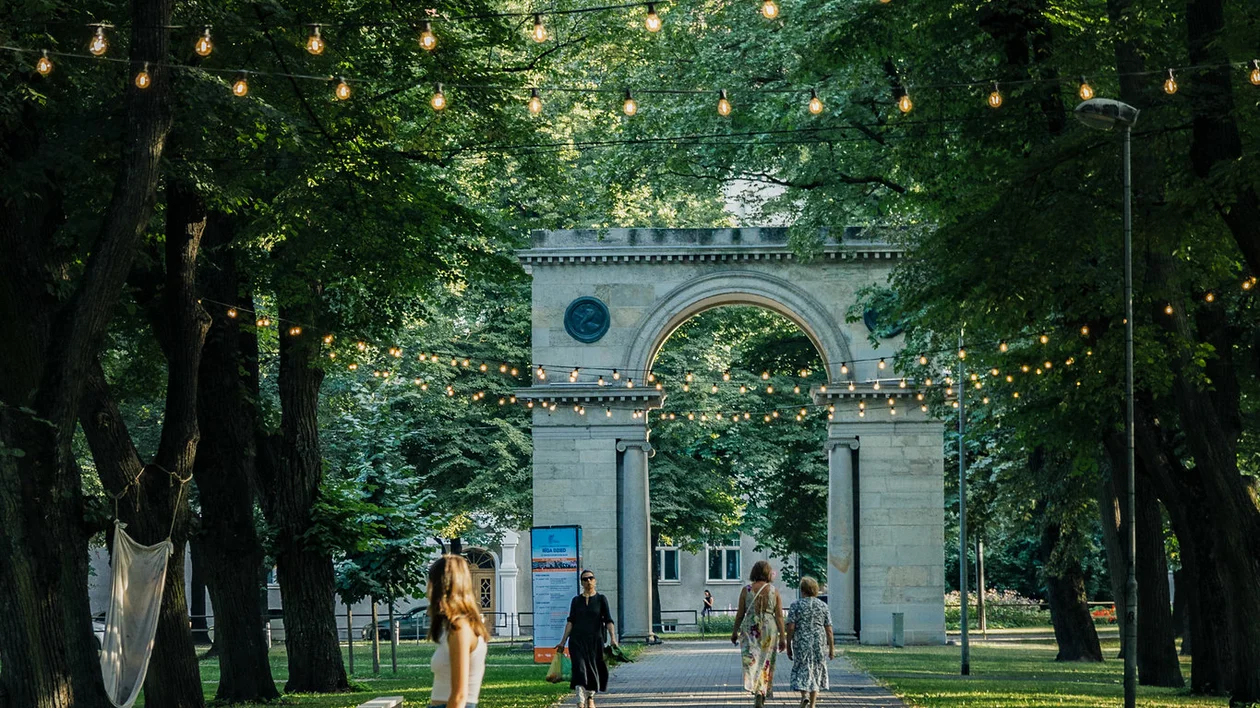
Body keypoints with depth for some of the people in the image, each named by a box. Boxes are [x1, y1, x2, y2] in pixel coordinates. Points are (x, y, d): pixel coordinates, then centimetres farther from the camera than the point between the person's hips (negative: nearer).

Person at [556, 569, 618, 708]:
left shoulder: (601, 599, 3)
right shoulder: (576, 601, 9)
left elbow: (608, 620, -5)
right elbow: (570, 622, 6)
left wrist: (612, 638, -18)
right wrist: (563, 641, 1)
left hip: (595, 640, 0)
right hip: (577, 640, 0)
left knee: (594, 670, 7)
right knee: (580, 669, -14)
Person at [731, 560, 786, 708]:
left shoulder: (746, 590, -1)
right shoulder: (774, 591, -1)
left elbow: (740, 613, 2)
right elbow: (779, 616, -2)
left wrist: (735, 632, 13)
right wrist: (782, 637, 1)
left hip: (750, 628, -1)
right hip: (769, 629, 1)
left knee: (751, 659, -3)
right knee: (765, 662, 12)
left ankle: (757, 690, -22)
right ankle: (762, 692, 14)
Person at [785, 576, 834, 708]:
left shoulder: (796, 605, -4)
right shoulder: (823, 606, 4)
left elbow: (791, 628, -8)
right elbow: (828, 630, 2)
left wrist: (788, 646, -1)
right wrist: (831, 648, 7)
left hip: (801, 643, -2)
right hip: (819, 643, 2)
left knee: (802, 669, 7)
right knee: (816, 670, 11)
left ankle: (804, 696, -17)